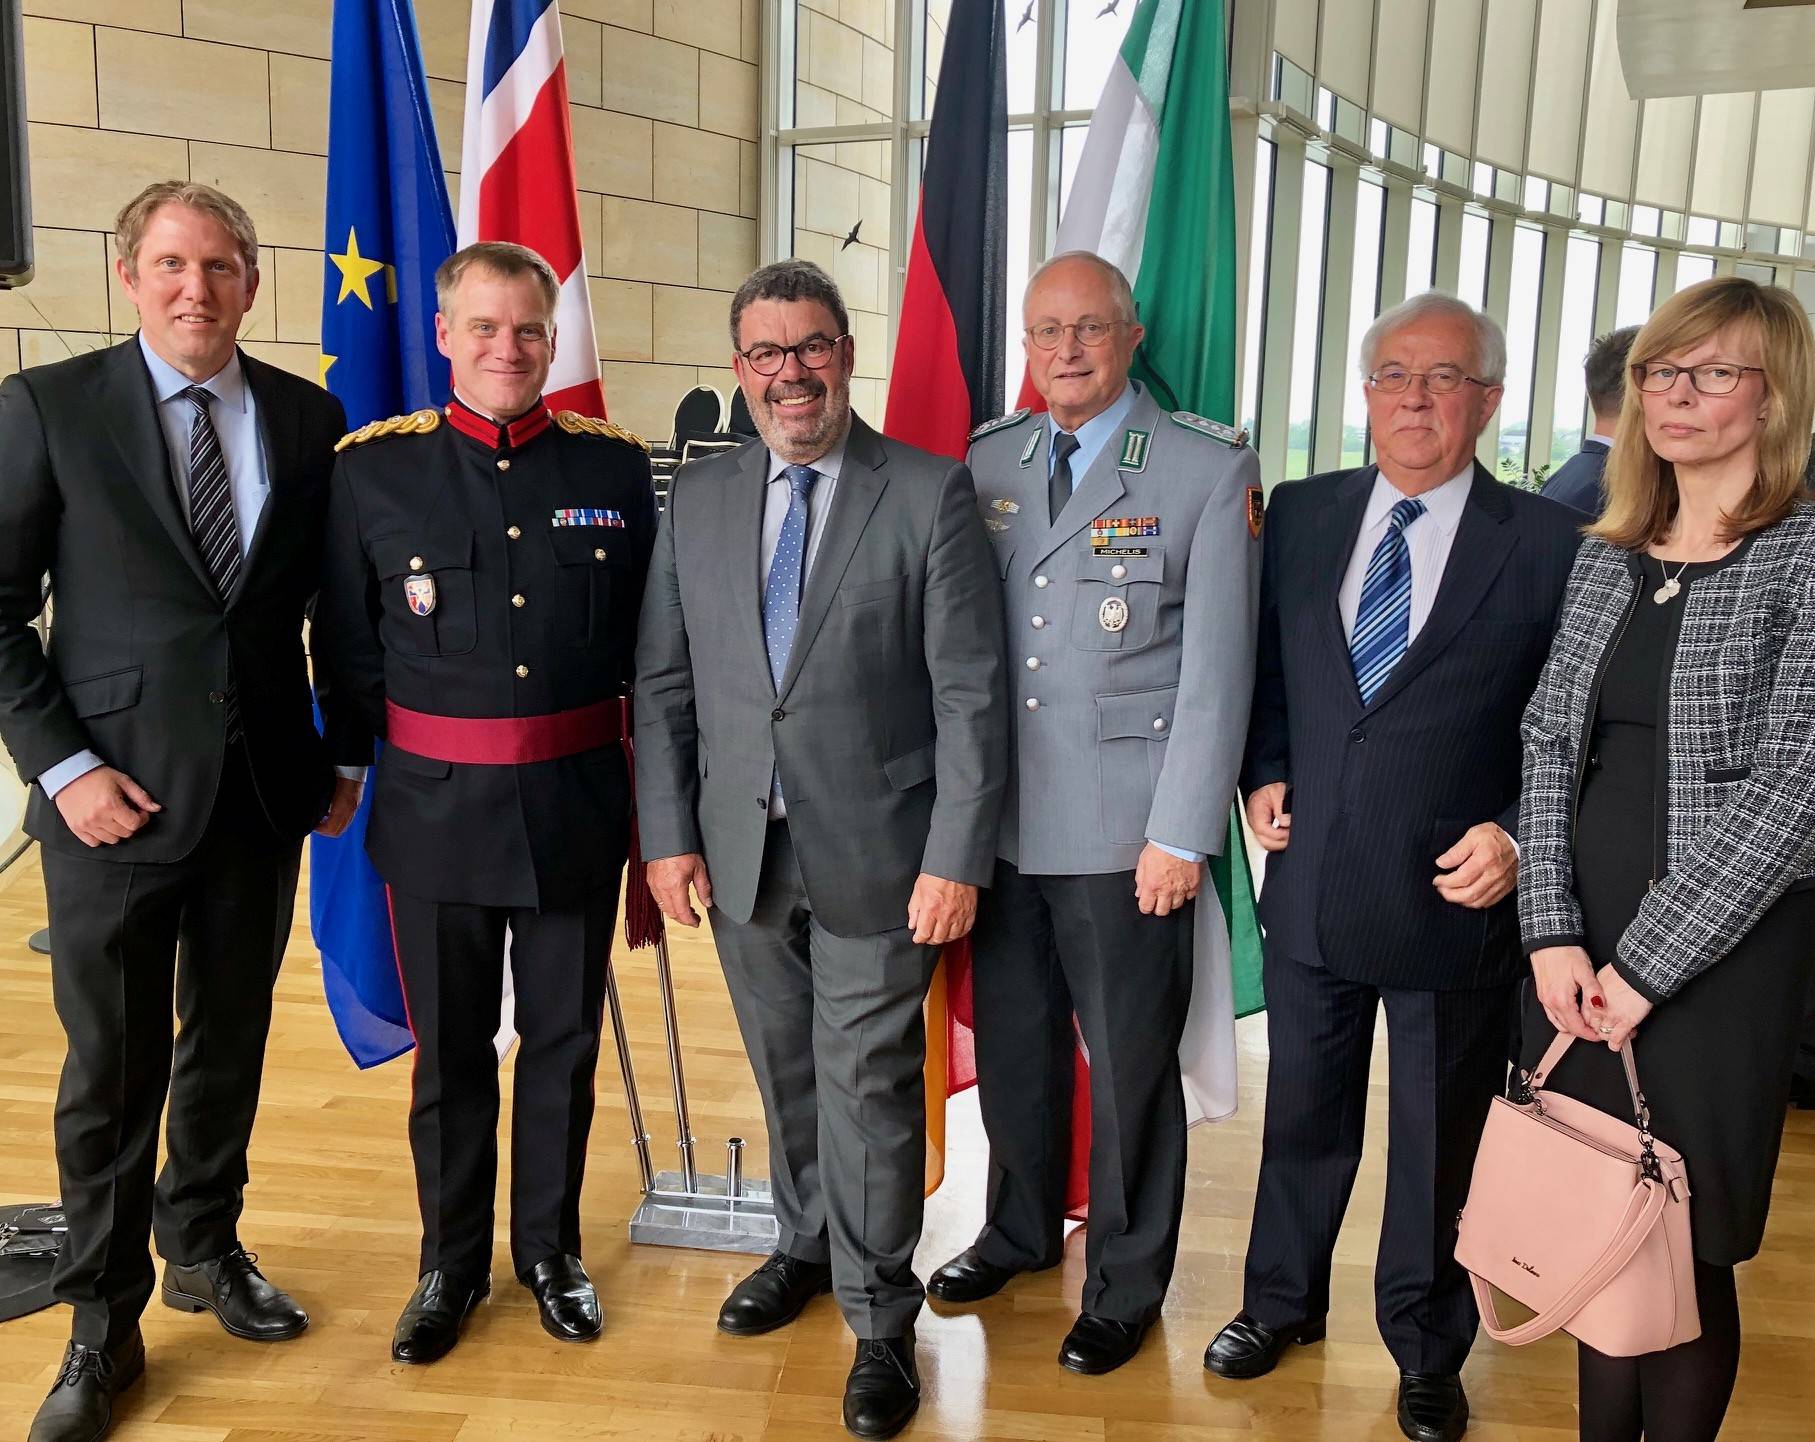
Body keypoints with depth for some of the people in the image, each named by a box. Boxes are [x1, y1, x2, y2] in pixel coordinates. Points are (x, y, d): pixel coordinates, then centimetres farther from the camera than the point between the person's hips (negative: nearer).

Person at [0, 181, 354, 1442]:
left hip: (264, 789, 3)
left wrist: (346, 755, 6)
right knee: (113, 1067, 6)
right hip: (114, 797, -3)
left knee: (231, 1041, 16)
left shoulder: (309, 419, 4)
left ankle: (206, 1247, 38)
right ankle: (105, 1325, 24)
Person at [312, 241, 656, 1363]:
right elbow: (347, 646, 4)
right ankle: (452, 1263, 33)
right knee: (449, 1053, 14)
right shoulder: (374, 469, -1)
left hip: (577, 807, 1)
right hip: (436, 810, 0)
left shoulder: (616, 466, 1)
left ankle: (551, 1249, 34)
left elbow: (650, 639, 6)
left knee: (565, 1047, 13)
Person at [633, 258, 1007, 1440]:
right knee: (784, 1071, 19)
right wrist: (668, 834, 2)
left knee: (868, 1086, 4)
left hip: (876, 856, -4)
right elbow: (664, 684, 7)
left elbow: (971, 693, -10)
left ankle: (879, 1319, 23)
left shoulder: (932, 494, -7)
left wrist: (958, 858, -13)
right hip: (740, 852, 4)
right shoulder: (700, 499, 5)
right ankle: (807, 1247, 42)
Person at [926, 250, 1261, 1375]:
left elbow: (1217, 668, -9)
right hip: (1000, 819, 4)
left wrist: (1185, 832, -12)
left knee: (1130, 1068, 8)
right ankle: (1023, 1231, 41)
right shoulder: (988, 461, 8)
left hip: (1125, 831, -4)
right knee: (1012, 1048, 18)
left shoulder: (1210, 470, -5)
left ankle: (1128, 1284, 29)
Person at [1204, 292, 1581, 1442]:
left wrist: (1517, 836, -15)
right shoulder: (1299, 517, 2)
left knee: (1441, 1144, 15)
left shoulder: (1550, 545, -7)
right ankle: (1282, 1303, 44)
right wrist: (1265, 770, -1)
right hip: (1311, 891, 3)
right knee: (1303, 1117, 21)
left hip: (1453, 904, -2)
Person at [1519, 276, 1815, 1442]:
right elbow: (1551, 748, 6)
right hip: (1578, 953, 5)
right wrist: (1554, 935, -5)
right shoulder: (1606, 558, 10)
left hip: (1719, 955, -4)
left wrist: (1647, 966, -14)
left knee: (1686, 1249, 6)